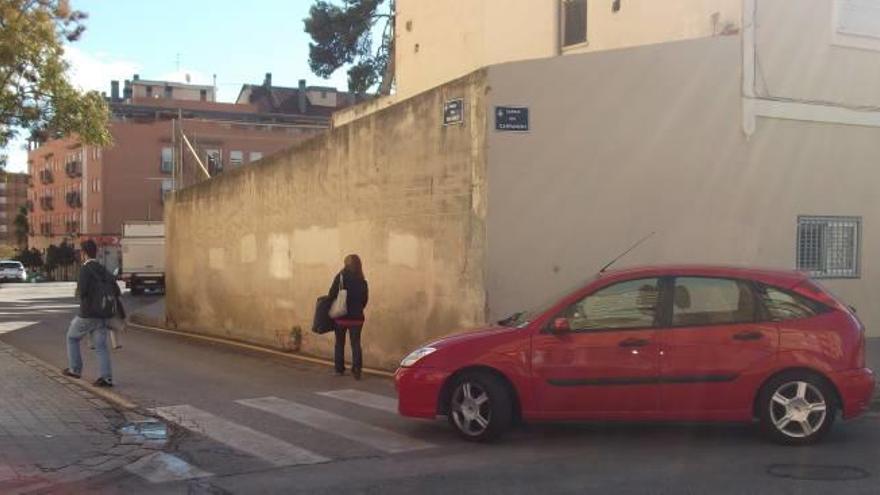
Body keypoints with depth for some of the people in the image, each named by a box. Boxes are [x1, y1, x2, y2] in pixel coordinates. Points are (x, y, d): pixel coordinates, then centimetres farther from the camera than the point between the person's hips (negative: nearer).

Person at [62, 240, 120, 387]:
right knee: (101, 346, 4)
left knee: (72, 338, 18)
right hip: (103, 315, 5)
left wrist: (78, 292, 2)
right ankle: (107, 377, -6)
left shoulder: (85, 269, -11)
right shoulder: (104, 270, 10)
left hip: (87, 314, -5)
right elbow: (116, 291, 9)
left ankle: (75, 369, 20)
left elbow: (82, 291, -20)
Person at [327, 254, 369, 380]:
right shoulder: (362, 281, 0)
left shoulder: (340, 277, -8)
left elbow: (331, 295, -11)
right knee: (356, 343, 5)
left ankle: (339, 369, 17)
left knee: (339, 343, 12)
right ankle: (357, 368, -6)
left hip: (340, 316, -1)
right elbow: (365, 299, 3)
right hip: (356, 317, 2)